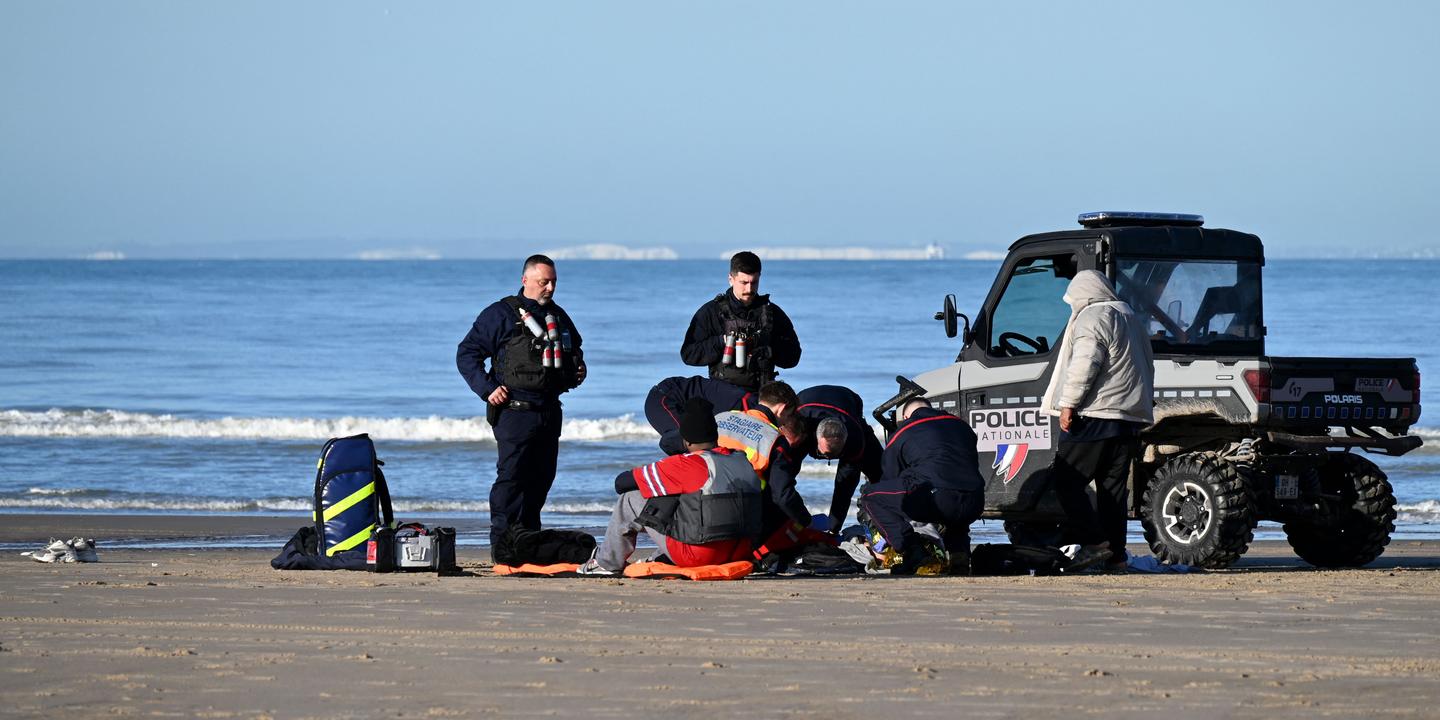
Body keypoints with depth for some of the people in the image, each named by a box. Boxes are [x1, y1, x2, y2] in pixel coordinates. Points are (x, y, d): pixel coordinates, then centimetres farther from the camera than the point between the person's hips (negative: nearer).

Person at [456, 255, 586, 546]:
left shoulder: (558, 317, 17)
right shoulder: (501, 314, -4)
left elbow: (575, 349, 35)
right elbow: (467, 353, -3)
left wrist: (577, 369, 13)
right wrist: (487, 388, -13)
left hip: (550, 410, 7)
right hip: (515, 410, -7)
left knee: (541, 478, 9)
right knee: (511, 476, -11)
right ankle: (502, 542, -12)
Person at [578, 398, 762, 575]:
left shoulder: (683, 466, -12)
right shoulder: (743, 462, 3)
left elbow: (621, 483, -3)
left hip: (698, 556, -6)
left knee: (631, 499, 7)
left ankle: (607, 563, 23)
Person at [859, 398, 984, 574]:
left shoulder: (901, 433, 20)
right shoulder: (960, 424, 31)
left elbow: (889, 477, 27)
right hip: (975, 504, 5)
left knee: (870, 498, 12)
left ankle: (913, 552, -1)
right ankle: (959, 552, 11)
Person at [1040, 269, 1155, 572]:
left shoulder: (1092, 318, -8)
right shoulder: (1130, 318, 21)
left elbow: (1084, 365, -19)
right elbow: (1147, 367, 27)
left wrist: (1068, 404, -18)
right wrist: (1143, 404, 30)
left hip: (1096, 415, -9)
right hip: (1132, 417, 9)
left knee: (1065, 480, -4)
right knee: (1114, 486, 10)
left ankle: (1094, 542, -14)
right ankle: (1116, 555, 6)